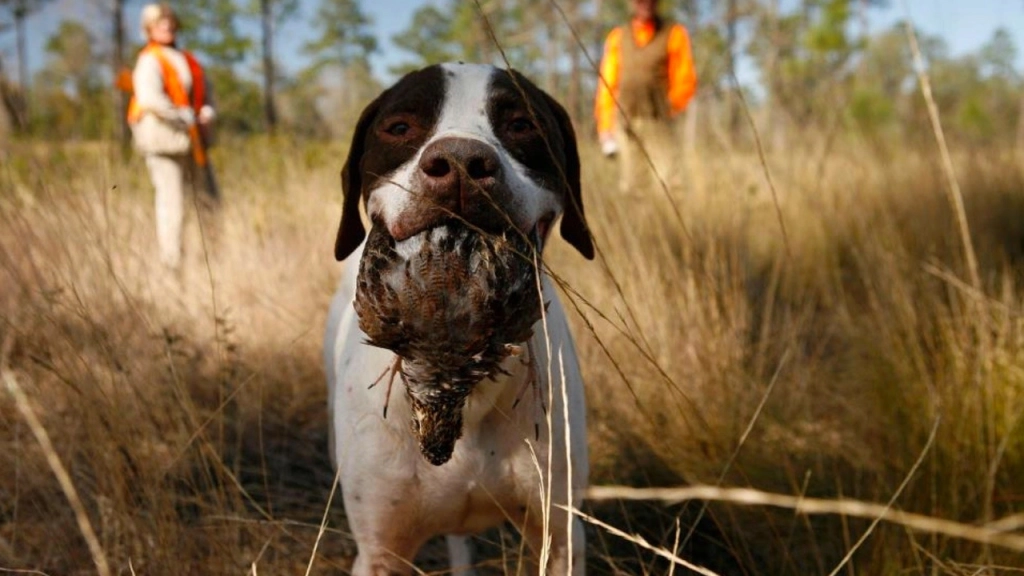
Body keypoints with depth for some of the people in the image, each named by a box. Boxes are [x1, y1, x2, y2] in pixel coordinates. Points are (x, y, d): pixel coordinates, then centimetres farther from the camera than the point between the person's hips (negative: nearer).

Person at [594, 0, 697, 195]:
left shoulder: (674, 34, 9)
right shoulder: (617, 37, 16)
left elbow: (685, 82, 8)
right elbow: (607, 84, 14)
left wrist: (669, 108, -6)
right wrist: (606, 129, 7)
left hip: (658, 122, -2)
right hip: (625, 124, 3)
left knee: (667, 185, -14)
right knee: (631, 186, -2)